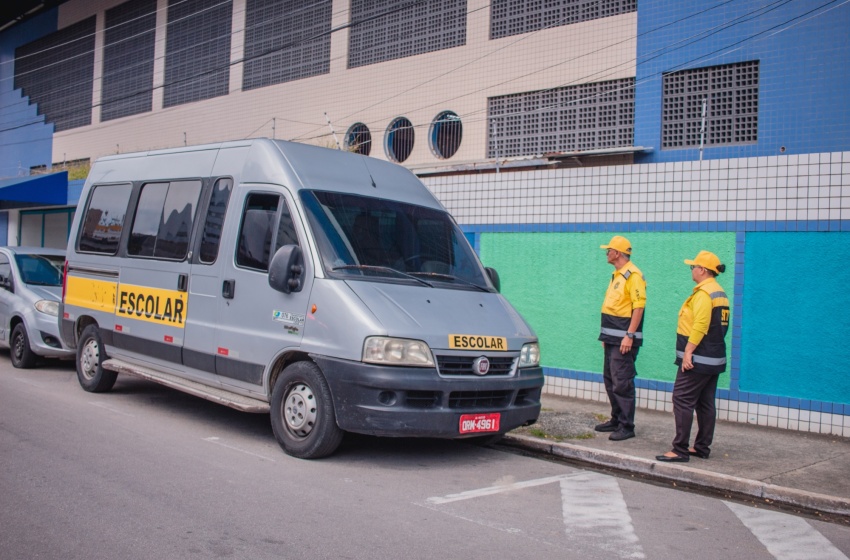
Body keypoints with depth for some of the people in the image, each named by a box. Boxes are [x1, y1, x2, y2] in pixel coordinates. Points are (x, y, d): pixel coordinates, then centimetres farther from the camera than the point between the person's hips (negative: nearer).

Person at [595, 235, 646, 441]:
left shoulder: (633, 275, -13)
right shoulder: (616, 275, 17)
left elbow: (639, 306, -19)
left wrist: (630, 335, -23)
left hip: (624, 339, -10)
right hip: (612, 338, 10)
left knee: (622, 383, -8)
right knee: (610, 381, 14)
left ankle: (626, 426, -3)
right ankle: (616, 420, 25)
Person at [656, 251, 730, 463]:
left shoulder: (703, 293, -15)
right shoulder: (720, 293, 16)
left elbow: (699, 326, -24)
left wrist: (688, 352, -23)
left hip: (699, 359, -10)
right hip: (715, 359, 10)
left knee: (682, 400, -8)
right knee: (705, 403, 13)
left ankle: (680, 450, -9)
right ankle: (702, 447, 19)